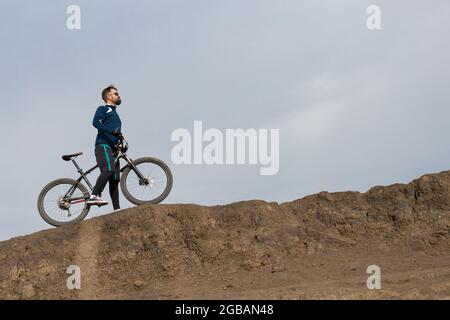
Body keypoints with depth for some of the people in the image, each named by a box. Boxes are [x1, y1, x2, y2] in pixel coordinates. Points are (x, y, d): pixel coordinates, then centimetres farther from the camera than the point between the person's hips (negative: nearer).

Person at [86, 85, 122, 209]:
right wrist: (112, 131, -22)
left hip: (113, 149, 8)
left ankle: (117, 210, -4)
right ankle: (94, 196, -33)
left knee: (114, 180, 1)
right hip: (103, 145, -8)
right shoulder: (103, 109, 7)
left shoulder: (115, 114, 32)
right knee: (109, 170, -31)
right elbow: (96, 122, -13)